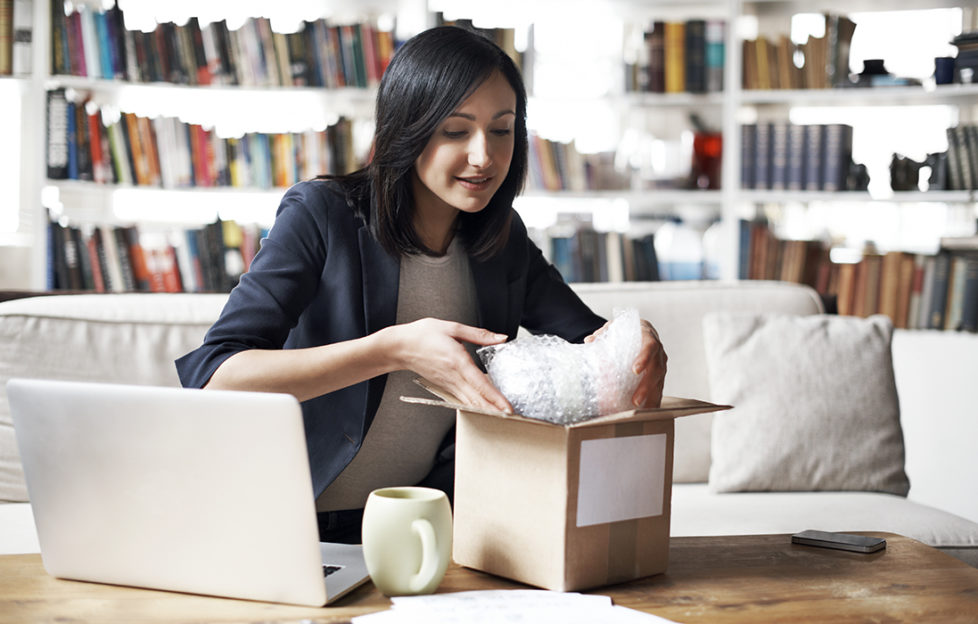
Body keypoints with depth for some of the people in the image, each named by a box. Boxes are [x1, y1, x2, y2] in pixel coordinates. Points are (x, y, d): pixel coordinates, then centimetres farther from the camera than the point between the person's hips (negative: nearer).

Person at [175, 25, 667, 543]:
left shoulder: (503, 238, 4)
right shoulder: (321, 215, -13)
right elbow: (212, 378, -23)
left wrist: (637, 341, -16)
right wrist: (394, 349, -33)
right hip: (302, 532, -4)